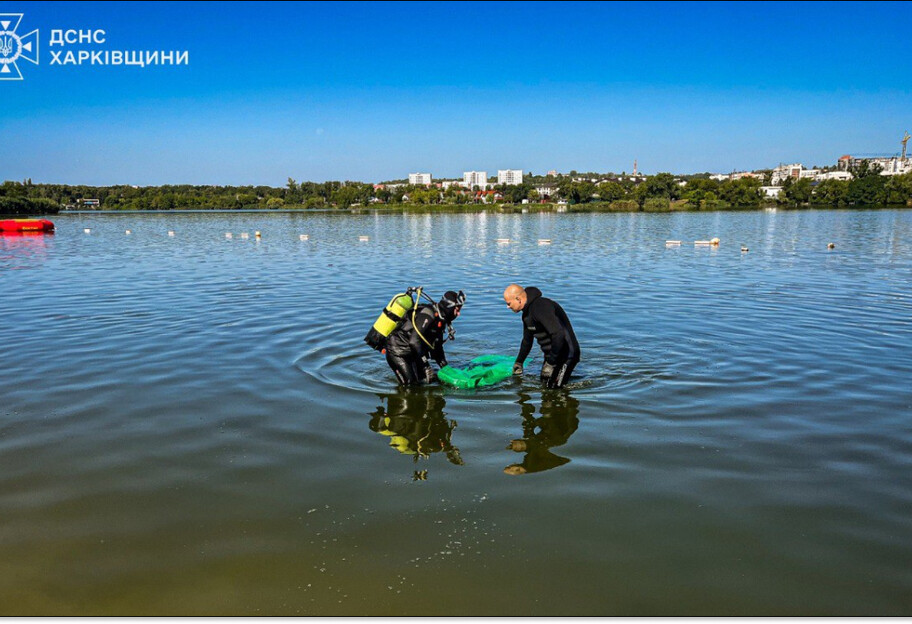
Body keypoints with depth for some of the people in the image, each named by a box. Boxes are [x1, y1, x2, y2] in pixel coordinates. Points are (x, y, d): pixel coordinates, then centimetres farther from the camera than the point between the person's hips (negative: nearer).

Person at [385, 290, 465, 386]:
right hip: (397, 351, -9)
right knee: (410, 384, -14)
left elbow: (437, 347, 17)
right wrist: (426, 366, -28)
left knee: (430, 378, 6)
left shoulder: (440, 319, 7)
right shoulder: (427, 315, -23)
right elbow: (414, 341, -31)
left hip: (410, 352, 10)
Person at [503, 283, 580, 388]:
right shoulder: (527, 312, 9)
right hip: (552, 354, 10)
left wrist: (550, 363, -28)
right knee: (544, 384, 14)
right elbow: (527, 340, 26)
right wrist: (519, 362, 33)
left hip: (566, 355, -10)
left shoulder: (541, 307, -25)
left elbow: (558, 335, -35)